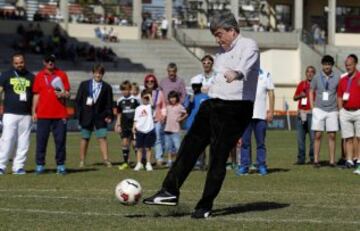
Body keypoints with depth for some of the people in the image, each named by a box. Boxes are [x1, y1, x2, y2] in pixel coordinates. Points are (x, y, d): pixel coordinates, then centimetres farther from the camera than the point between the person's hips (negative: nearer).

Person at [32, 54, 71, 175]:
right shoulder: (39, 76, 9)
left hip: (60, 114, -1)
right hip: (43, 114, 1)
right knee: (41, 140, 0)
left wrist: (63, 94, -15)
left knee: (60, 140, 0)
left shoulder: (62, 74, 7)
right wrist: (34, 111, 4)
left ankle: (61, 165, 6)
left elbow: (67, 93, 8)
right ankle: (40, 165, 5)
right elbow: (36, 95, 10)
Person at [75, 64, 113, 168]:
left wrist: (109, 115, -6)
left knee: (102, 138, -7)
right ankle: (82, 160, 13)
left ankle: (106, 159, -9)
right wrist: (79, 114, -5)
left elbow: (109, 103, 5)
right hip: (86, 116, 0)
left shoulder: (107, 87, 5)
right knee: (85, 138, 6)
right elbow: (78, 100, 4)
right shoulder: (84, 85, 5)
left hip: (100, 116, 0)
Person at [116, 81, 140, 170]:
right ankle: (125, 162, 8)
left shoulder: (134, 99, -3)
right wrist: (117, 125, 11)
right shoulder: (120, 101, 6)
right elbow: (119, 114, 14)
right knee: (125, 143, 1)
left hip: (134, 125, -3)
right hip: (125, 125, 3)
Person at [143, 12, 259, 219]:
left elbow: (246, 65, -31)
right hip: (213, 105, 9)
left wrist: (236, 74, -53)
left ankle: (205, 207, 4)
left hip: (236, 109, -8)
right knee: (190, 146, 5)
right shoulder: (223, 52, 20)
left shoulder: (248, 46, -8)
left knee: (218, 157, -5)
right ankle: (170, 192, 11)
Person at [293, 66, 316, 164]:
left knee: (313, 137, -7)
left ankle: (313, 158, -2)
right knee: (300, 137, 1)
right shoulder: (301, 84, 16)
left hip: (312, 113, -3)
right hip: (301, 113, 3)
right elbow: (295, 98, 19)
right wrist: (300, 95, -1)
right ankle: (301, 158, 5)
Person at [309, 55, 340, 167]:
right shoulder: (317, 78, 4)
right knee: (317, 135, -2)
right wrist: (312, 107, 3)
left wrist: (339, 107, 0)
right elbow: (311, 92, 11)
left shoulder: (337, 78, 3)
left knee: (332, 136, 0)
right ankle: (316, 160, 0)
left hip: (332, 111, 0)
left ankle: (332, 160, 4)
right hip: (319, 110, 0)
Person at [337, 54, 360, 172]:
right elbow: (339, 96, 17)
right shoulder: (343, 80, 13)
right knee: (348, 138, 3)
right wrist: (341, 109, 8)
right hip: (345, 112, 5)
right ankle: (349, 160, 5)